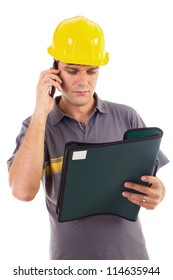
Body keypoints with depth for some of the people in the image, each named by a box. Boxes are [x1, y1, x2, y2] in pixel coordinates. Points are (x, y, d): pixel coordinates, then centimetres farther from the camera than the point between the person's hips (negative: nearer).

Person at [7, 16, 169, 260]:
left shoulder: (127, 117, -5)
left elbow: (155, 183, 0)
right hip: (71, 255, -1)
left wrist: (156, 194, -24)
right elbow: (23, 191, -23)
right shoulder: (36, 126, -7)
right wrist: (41, 112, -22)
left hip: (129, 252, 2)